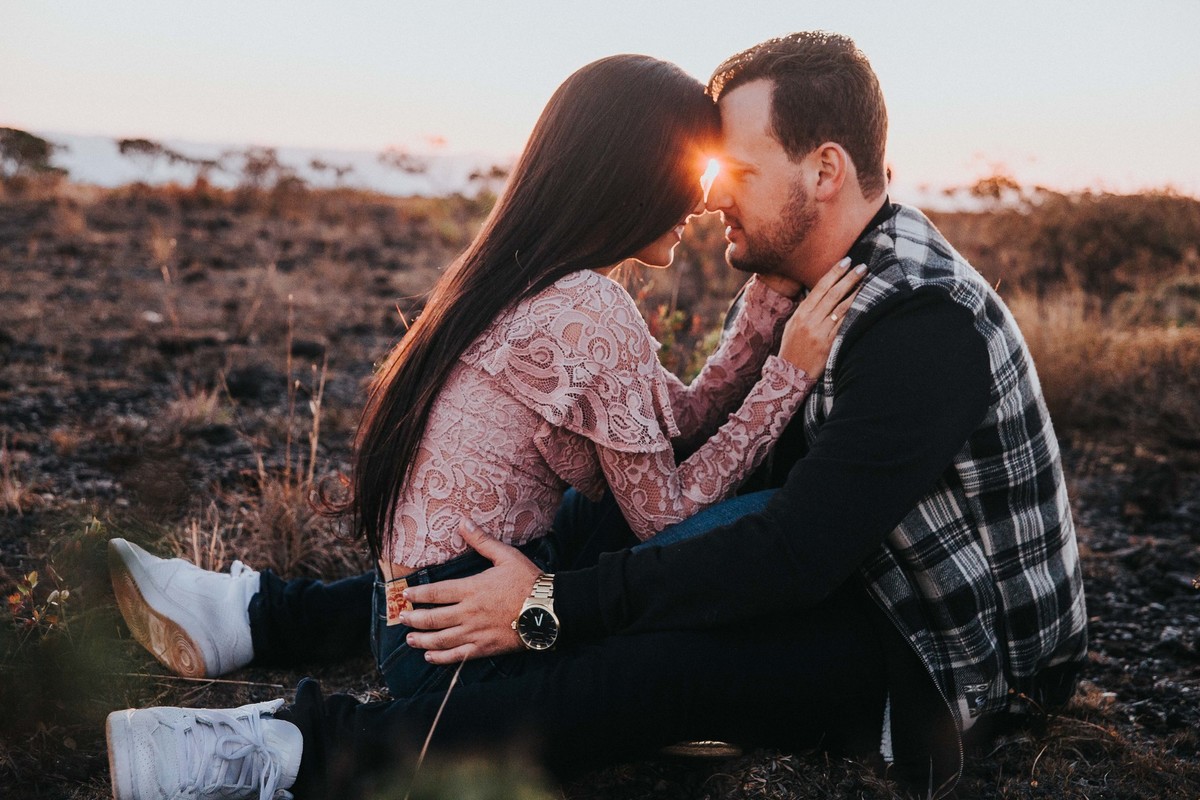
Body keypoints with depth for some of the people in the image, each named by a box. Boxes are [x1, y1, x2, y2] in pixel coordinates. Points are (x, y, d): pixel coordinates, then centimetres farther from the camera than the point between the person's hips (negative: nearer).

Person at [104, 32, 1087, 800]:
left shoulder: (923, 323, -27)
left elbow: (792, 557, -31)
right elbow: (750, 466, 8)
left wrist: (553, 604, -29)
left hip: (959, 669, -8)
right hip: (874, 591, 8)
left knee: (669, 655, -31)